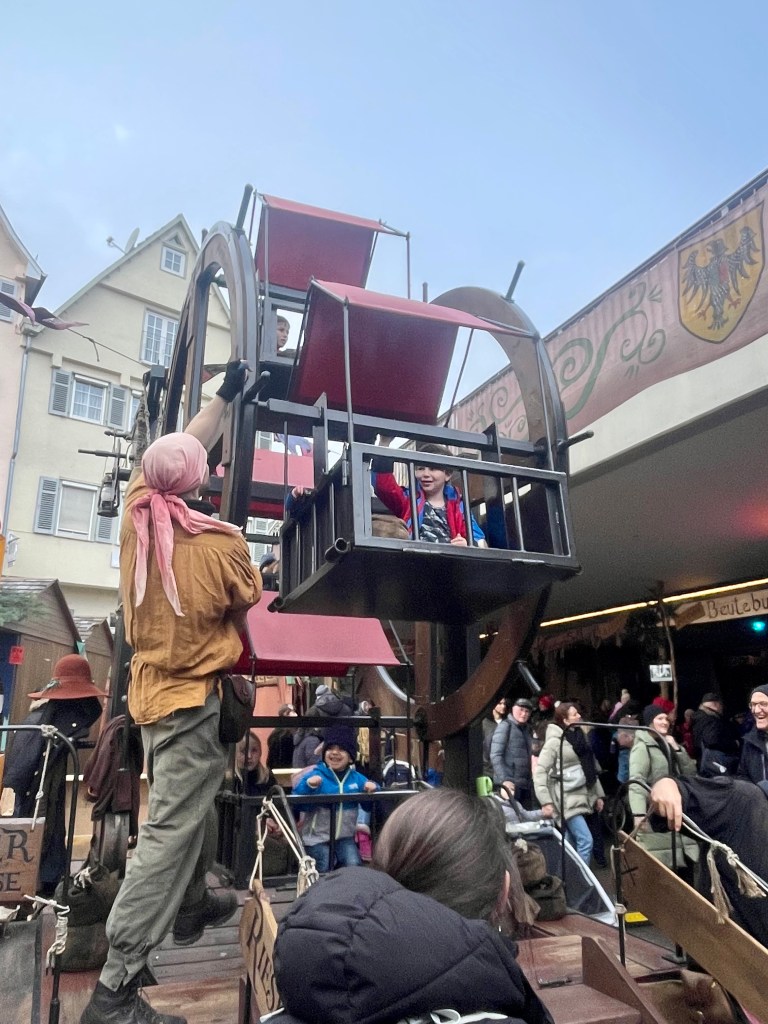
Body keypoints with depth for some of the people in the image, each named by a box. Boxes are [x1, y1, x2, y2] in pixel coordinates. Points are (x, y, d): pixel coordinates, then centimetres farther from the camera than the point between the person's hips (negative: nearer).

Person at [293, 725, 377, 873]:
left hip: (345, 837, 3)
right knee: (323, 872, -5)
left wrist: (371, 789, -10)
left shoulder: (356, 778, 5)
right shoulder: (314, 776, -8)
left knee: (354, 868, -12)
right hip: (317, 837, -2)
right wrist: (308, 786, -37)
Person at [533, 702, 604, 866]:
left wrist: (598, 794, 16)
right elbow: (539, 771, -14)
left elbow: (590, 768, 18)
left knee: (572, 844, 10)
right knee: (586, 840, -13)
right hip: (567, 799, -7)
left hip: (581, 796, 7)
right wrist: (545, 801, -19)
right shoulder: (554, 741, -12)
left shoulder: (579, 737, 11)